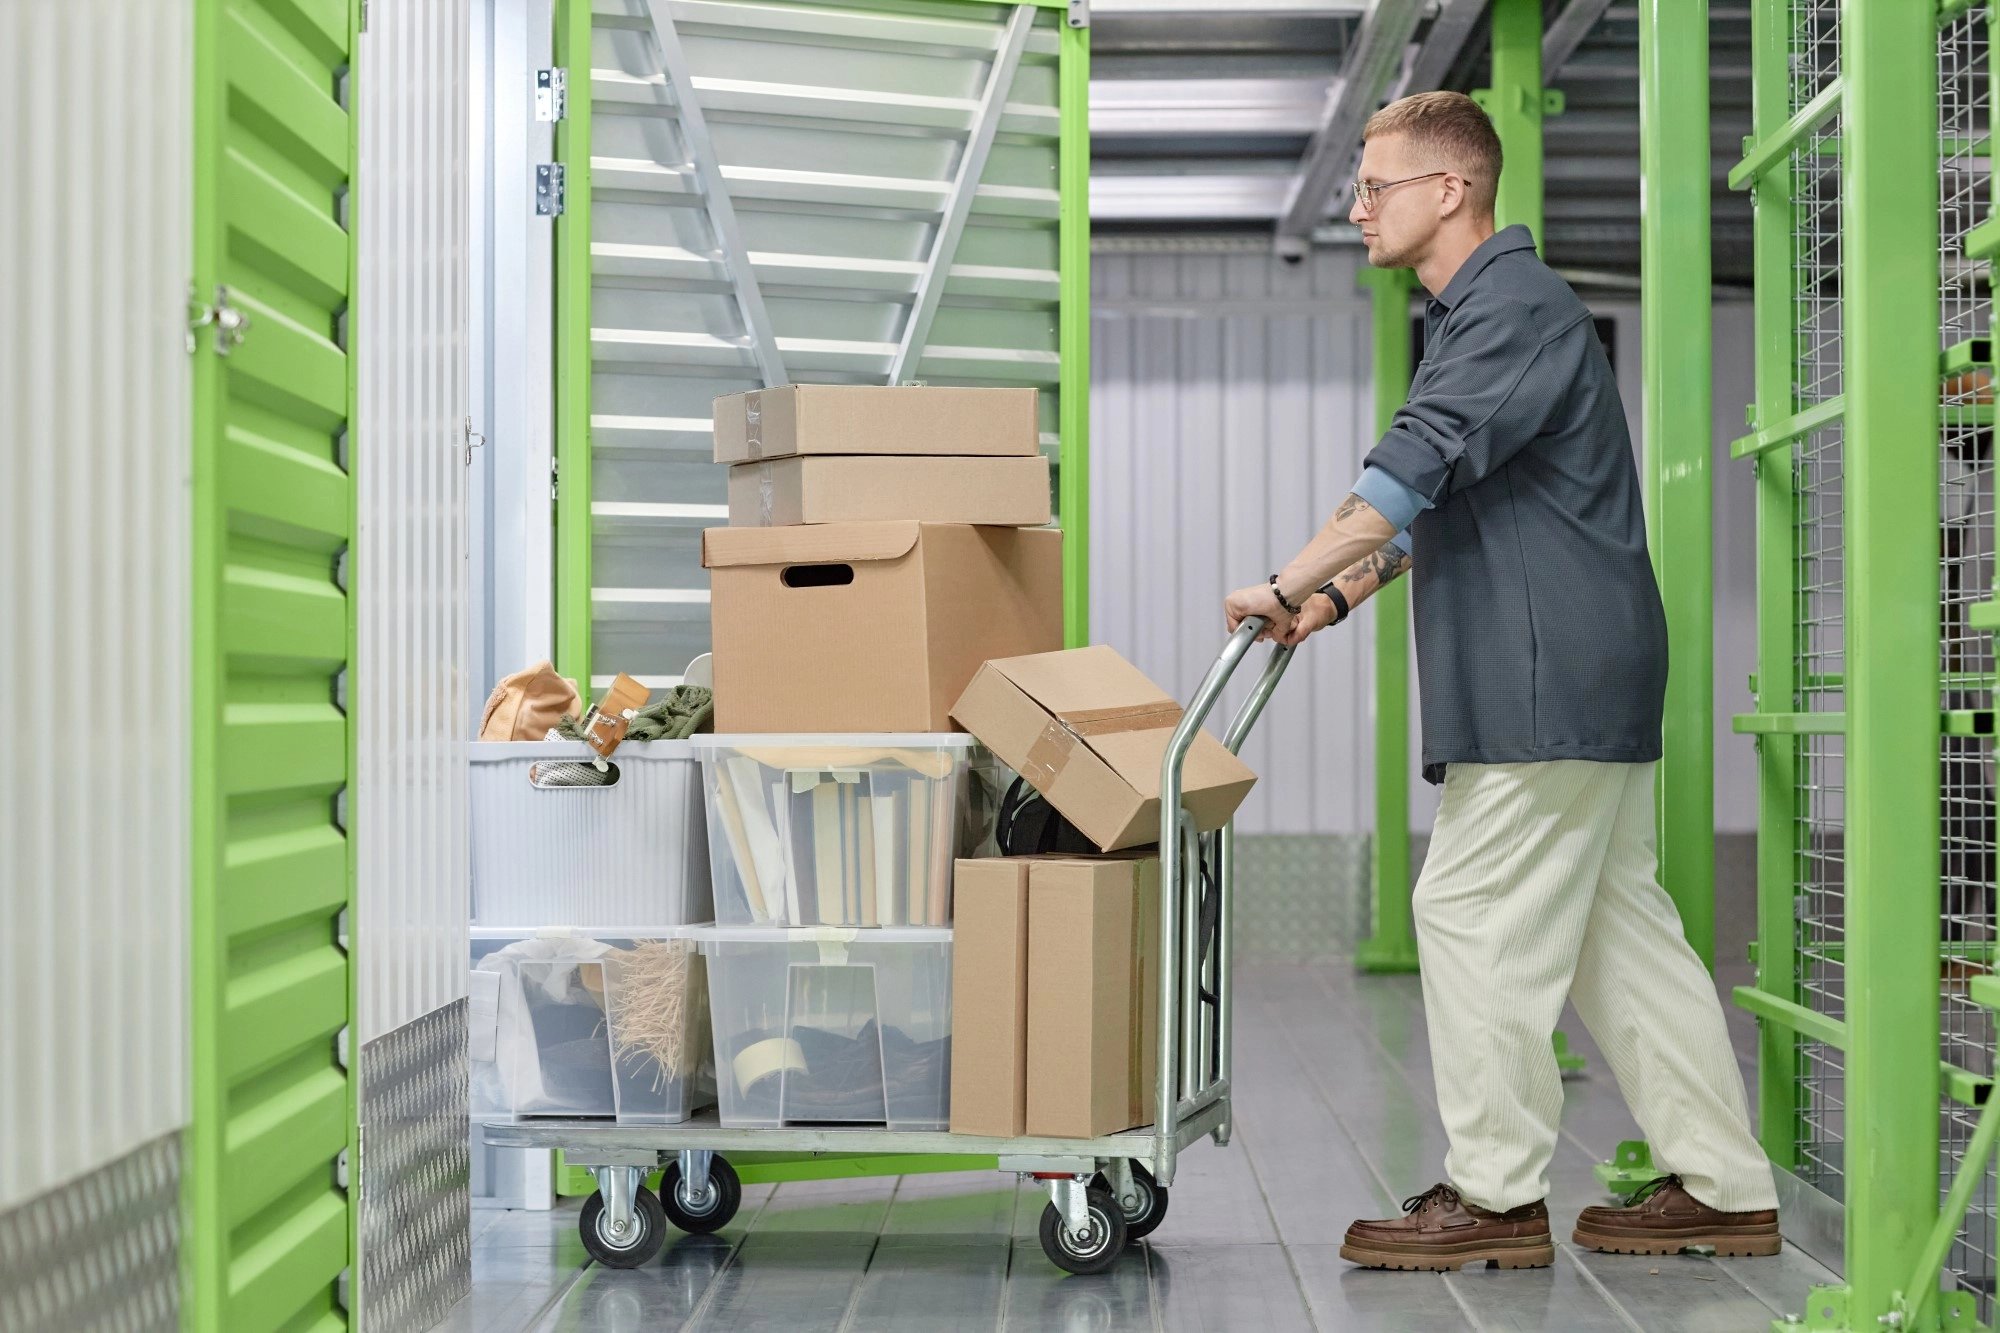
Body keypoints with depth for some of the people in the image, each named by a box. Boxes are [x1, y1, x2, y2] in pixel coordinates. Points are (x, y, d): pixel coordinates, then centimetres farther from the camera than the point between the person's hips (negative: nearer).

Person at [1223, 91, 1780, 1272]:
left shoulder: (1519, 308, -14)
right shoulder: (1476, 313, 21)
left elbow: (1415, 464, -22)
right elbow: (1438, 496, 26)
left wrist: (1287, 587, -21)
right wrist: (1340, 595, 15)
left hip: (1549, 680, -11)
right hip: (1586, 681, 11)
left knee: (1476, 914, -6)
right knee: (1618, 921, 11)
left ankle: (1497, 1195, 2)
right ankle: (1725, 1186, 16)